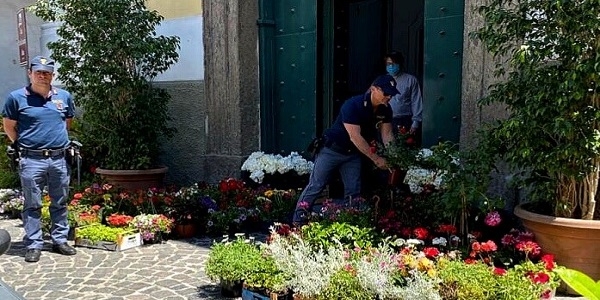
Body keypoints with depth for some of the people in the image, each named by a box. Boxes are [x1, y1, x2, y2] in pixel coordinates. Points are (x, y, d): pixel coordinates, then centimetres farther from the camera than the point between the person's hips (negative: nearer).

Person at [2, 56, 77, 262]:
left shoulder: (64, 96, 7)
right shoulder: (17, 97, -2)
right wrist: (21, 145, 6)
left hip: (59, 159, 3)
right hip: (32, 160, -3)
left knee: (60, 203, 11)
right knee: (32, 205, 4)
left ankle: (60, 241, 23)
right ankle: (33, 245, 14)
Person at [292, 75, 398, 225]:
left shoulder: (385, 110, -6)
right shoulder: (352, 105, -27)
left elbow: (387, 134, -3)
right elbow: (355, 137, -30)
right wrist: (376, 158, -28)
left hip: (353, 154, 7)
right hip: (332, 149, -6)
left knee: (354, 191, 6)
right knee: (316, 186, -2)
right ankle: (298, 221, 7)